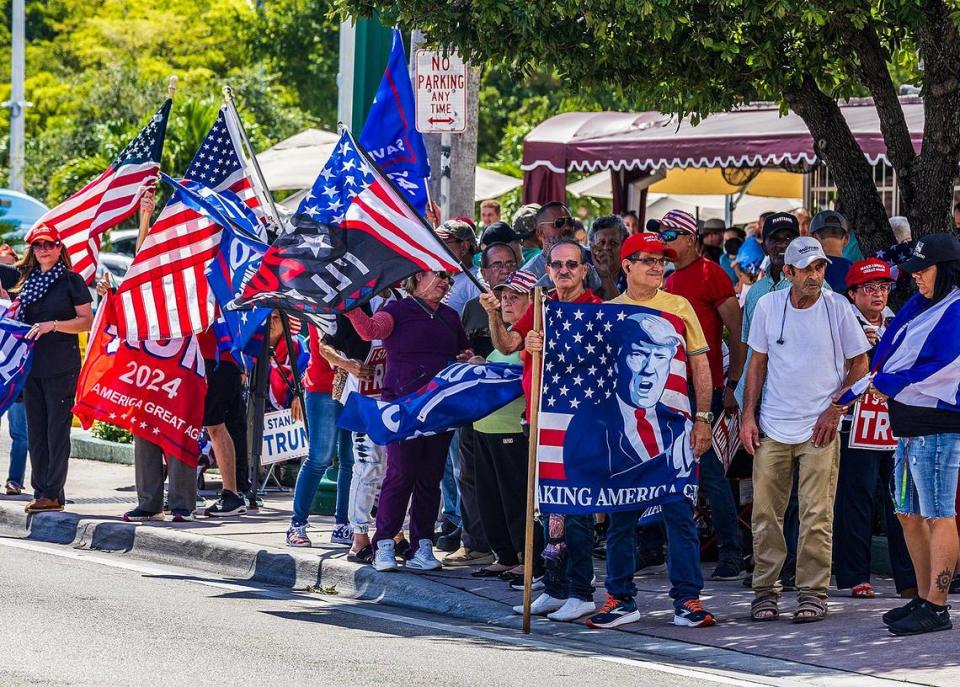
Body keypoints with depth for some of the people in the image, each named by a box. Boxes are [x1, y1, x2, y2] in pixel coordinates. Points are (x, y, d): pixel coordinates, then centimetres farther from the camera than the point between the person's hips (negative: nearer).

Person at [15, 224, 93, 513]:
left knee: (57, 430, -5)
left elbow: (87, 321, -6)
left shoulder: (71, 280, -2)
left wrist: (53, 325, -17)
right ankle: (40, 491, 9)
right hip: (32, 364, 6)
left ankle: (53, 494, -4)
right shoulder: (28, 279, 15)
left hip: (61, 367, -6)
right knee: (35, 431, 6)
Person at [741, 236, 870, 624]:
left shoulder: (837, 308, -4)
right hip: (772, 428, 2)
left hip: (820, 429, -2)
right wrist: (748, 416, 4)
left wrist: (835, 410, -6)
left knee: (817, 516, -3)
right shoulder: (768, 306, 1)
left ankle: (812, 593, 4)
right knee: (765, 514, 3)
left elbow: (859, 364, 3)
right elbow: (758, 362, 10)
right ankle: (765, 590, 12)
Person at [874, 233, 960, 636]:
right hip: (908, 426, 10)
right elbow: (888, 353, 16)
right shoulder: (919, 305, 16)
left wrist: (886, 384, -9)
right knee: (908, 514, 14)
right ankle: (923, 598, 22)